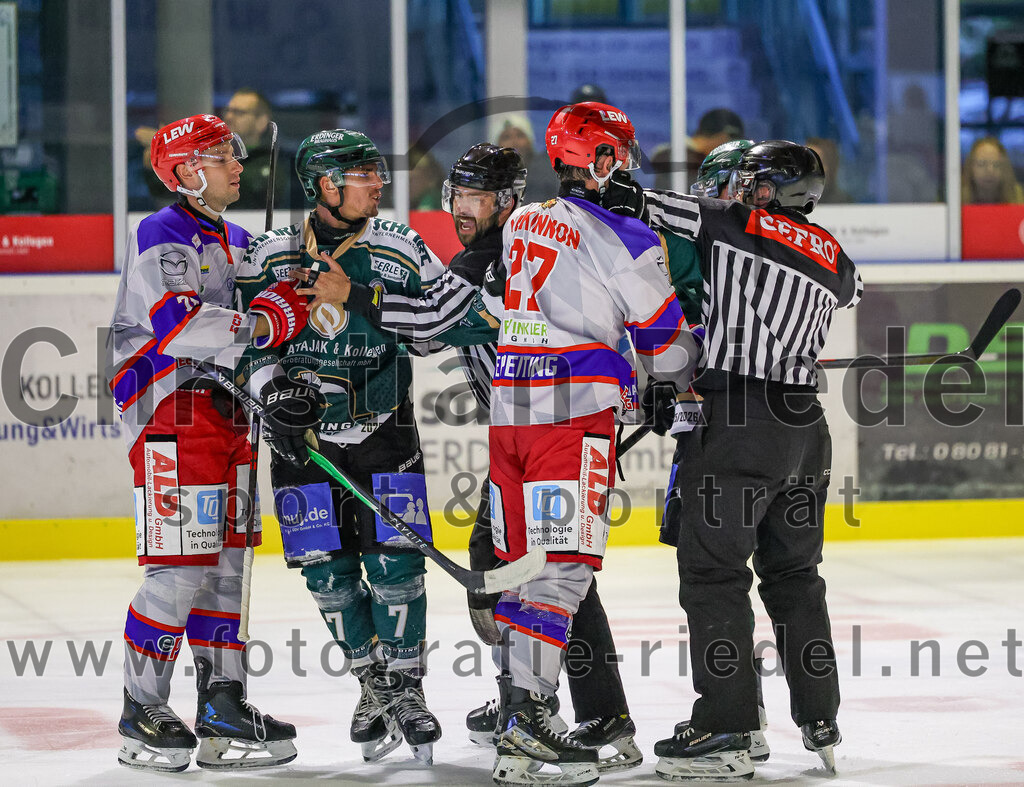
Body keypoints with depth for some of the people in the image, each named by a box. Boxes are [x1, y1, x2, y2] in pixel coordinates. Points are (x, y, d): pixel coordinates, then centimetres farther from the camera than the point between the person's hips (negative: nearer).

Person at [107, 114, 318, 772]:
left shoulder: (235, 241, 20)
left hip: (227, 410, 9)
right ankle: (143, 712, -2)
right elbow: (177, 323, -23)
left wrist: (278, 387, 6)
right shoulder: (161, 236, -9)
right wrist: (262, 322, -21)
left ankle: (222, 708, 13)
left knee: (226, 563, 9)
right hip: (172, 412, -9)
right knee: (180, 565, -11)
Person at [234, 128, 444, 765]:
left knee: (394, 563, -9)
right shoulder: (270, 256, -2)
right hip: (304, 437, 1)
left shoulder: (401, 250, -2)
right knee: (328, 571, 2)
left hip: (384, 428, -1)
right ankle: (372, 684, 19)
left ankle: (406, 687, 5)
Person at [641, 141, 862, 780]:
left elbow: (638, 207, 1)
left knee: (713, 568, -4)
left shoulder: (732, 223, -1)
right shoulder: (833, 259, 14)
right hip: (805, 427, 6)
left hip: (736, 419, -6)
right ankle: (821, 722, 17)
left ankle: (726, 730, -8)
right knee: (795, 573, 16)